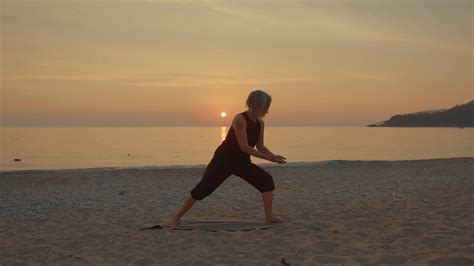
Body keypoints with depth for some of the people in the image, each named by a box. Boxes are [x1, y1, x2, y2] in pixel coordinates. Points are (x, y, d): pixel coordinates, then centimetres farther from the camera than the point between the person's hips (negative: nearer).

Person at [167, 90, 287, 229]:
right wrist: (267, 158, -22)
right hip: (223, 160, -7)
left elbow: (260, 146, 10)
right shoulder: (240, 119, -24)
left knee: (267, 180, -6)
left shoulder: (260, 123, 0)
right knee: (201, 190, -8)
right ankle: (175, 219, 5)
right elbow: (244, 147, -27)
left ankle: (269, 217, 5)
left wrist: (273, 156, -9)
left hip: (241, 162, 7)